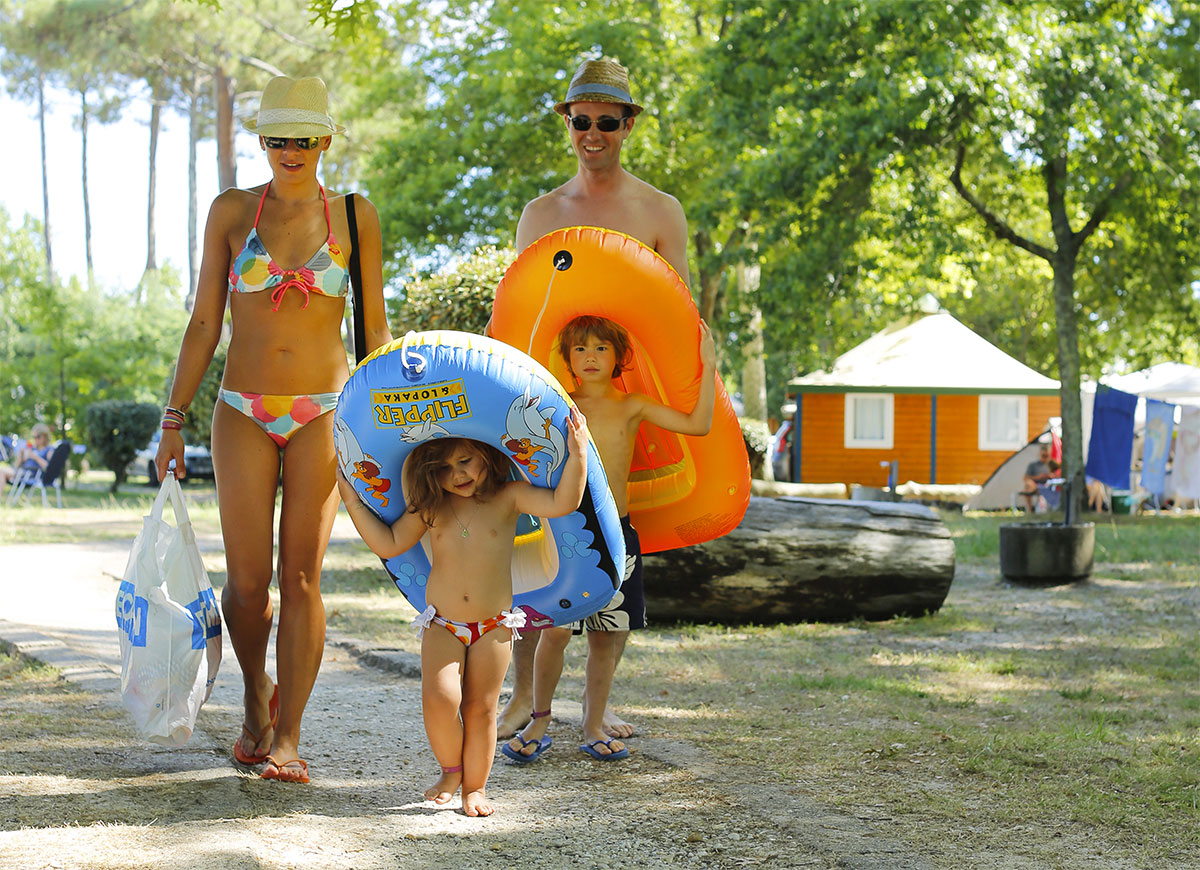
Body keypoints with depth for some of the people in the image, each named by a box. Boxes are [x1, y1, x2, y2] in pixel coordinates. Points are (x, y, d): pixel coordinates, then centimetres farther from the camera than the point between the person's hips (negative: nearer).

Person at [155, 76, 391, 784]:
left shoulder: (355, 216, 3)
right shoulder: (232, 212, 4)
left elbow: (374, 325, 7)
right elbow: (204, 323, 5)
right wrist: (174, 418, 1)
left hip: (325, 413, -1)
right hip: (244, 412, 1)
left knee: (301, 575, -5)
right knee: (247, 579, -3)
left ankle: (286, 738, 1)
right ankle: (257, 695, 26)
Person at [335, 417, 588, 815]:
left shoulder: (508, 496, -6)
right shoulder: (430, 506, 1)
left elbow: (562, 503, -17)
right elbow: (389, 543, 3)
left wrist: (577, 456, -30)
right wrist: (353, 500, 0)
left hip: (493, 627, -1)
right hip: (442, 625, 1)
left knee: (480, 707, 2)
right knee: (439, 698, -16)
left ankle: (475, 785, 18)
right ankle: (451, 770, 9)